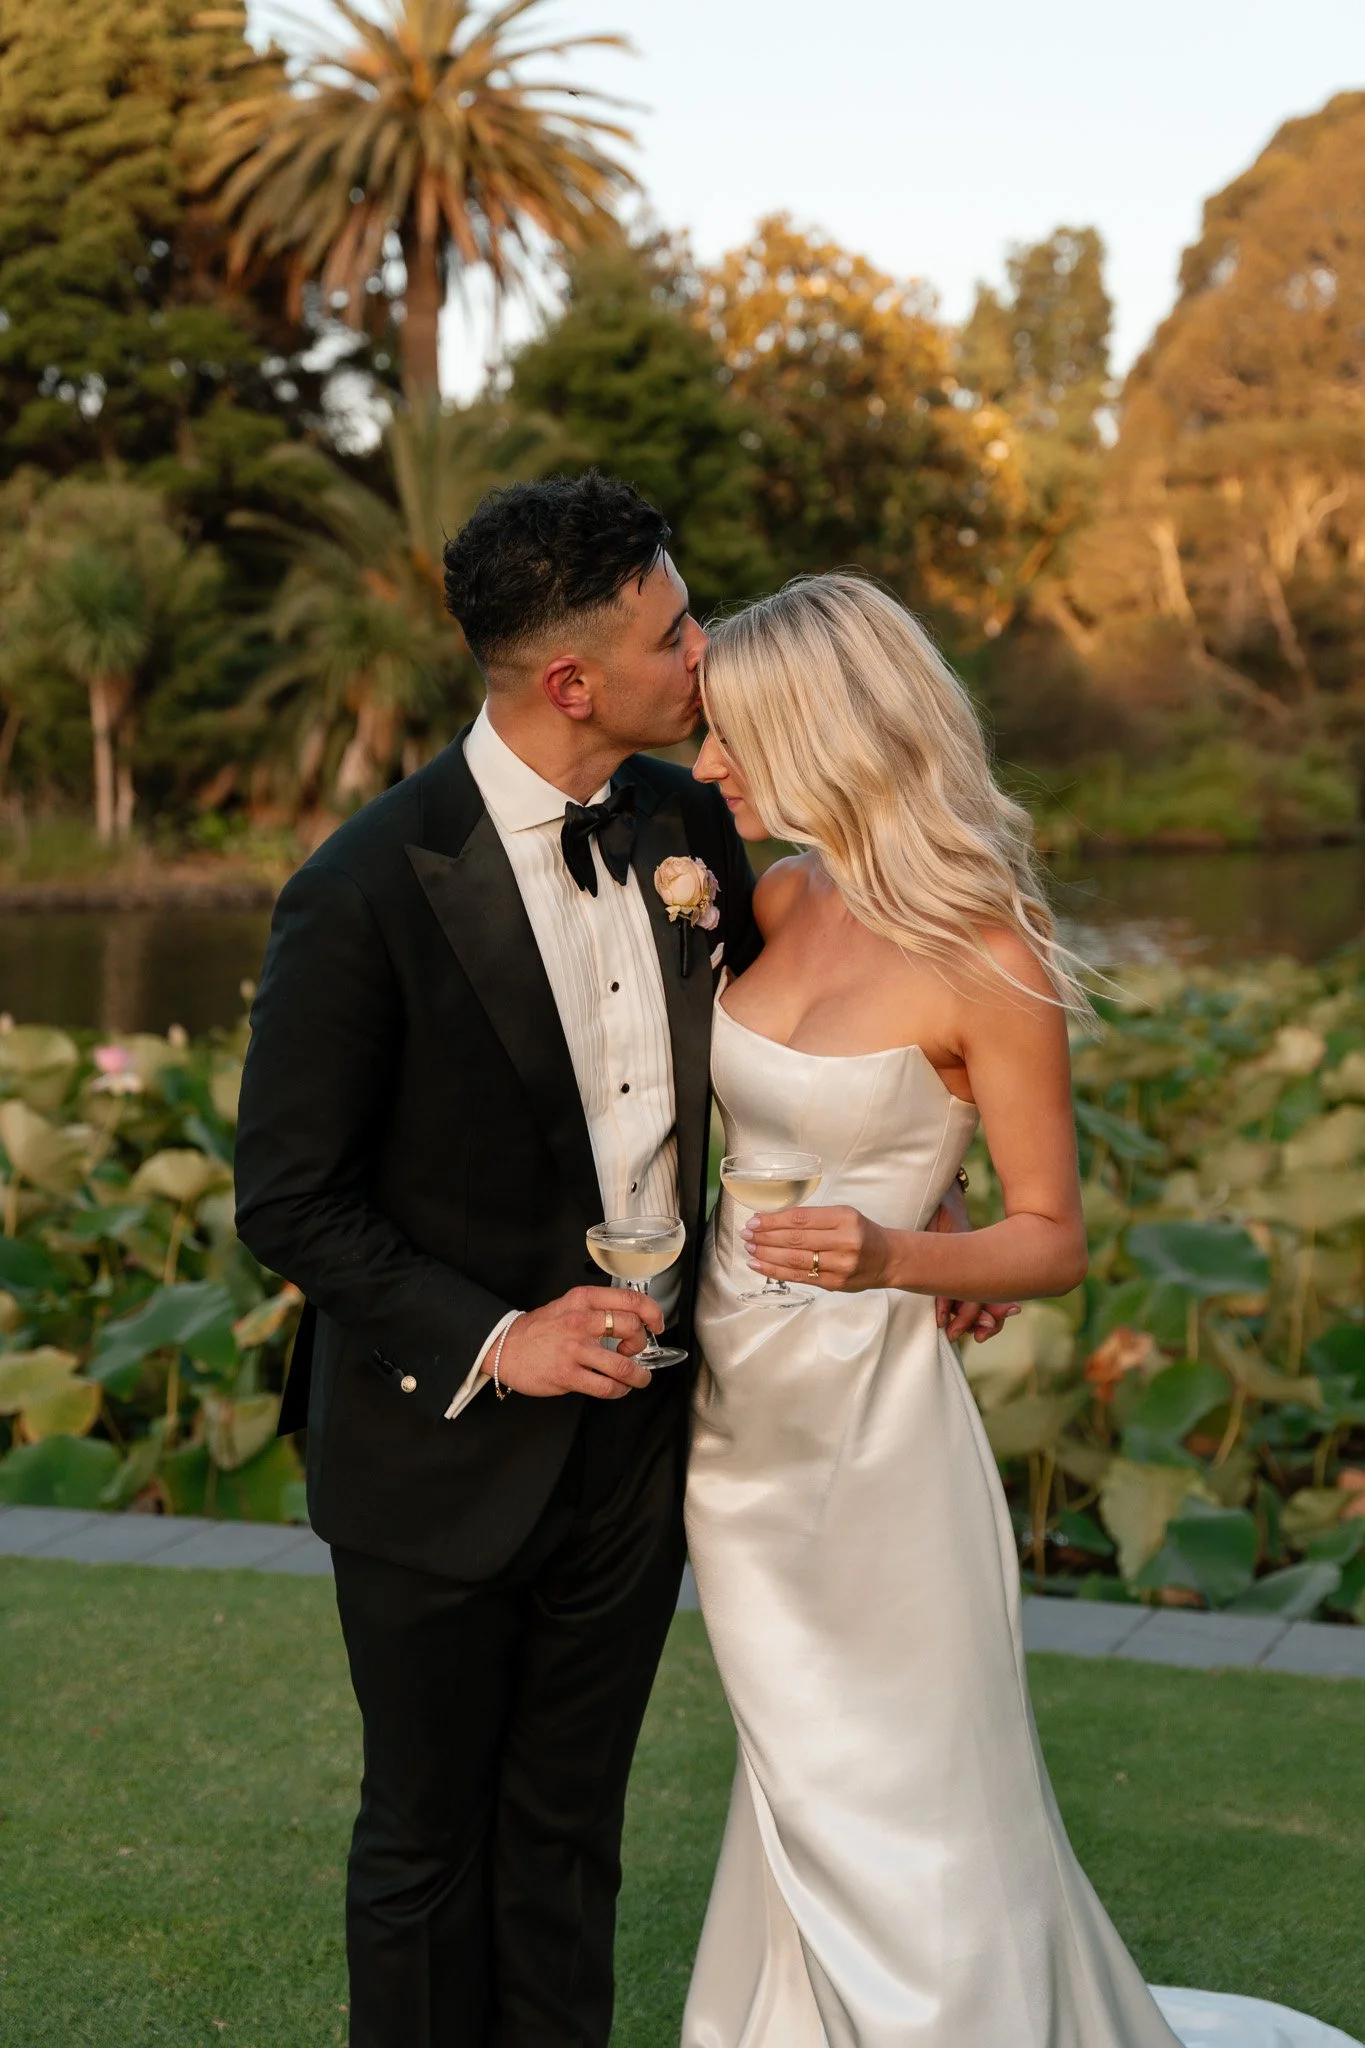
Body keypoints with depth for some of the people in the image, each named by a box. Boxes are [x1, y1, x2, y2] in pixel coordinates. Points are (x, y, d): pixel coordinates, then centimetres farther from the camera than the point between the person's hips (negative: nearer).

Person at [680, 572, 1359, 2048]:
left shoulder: (987, 962, -17)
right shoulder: (777, 902, 2)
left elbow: (1053, 1240, -12)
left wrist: (891, 1259, -29)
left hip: (867, 1427, -6)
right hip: (736, 1412, 6)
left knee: (910, 1817, 6)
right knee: (805, 1795, 21)